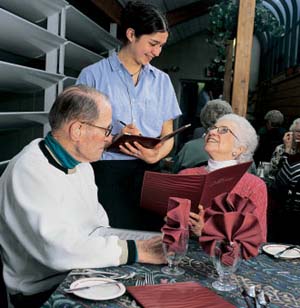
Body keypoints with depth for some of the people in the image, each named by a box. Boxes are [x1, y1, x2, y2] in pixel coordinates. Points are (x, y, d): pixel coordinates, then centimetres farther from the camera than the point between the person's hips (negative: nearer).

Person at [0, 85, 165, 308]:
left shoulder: (81, 162, 7)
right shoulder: (30, 173, -23)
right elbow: (59, 249, -30)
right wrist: (135, 251, -26)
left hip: (86, 270, 8)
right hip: (45, 290, -8)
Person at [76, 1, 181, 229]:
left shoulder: (162, 80, 13)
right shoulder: (93, 75, 1)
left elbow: (168, 135, 12)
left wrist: (156, 155, -8)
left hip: (148, 171, 4)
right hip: (107, 170, -3)